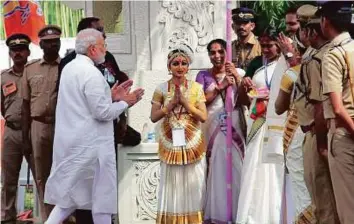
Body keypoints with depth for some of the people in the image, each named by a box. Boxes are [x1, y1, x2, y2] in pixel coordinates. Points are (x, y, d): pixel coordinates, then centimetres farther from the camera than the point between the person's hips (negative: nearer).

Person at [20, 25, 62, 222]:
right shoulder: (30, 68, 9)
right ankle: (48, 218, 16)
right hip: (39, 126, 3)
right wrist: (25, 134, 8)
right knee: (42, 176, 7)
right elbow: (26, 103, 11)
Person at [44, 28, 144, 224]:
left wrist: (111, 96, 11)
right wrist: (125, 102, -5)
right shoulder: (91, 73, -18)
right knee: (102, 193, 3)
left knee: (70, 193, 15)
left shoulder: (69, 68, 12)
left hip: (71, 141, 9)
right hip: (91, 144, -9)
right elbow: (102, 113, -19)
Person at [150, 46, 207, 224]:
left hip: (192, 145, 0)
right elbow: (153, 117, -3)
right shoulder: (161, 88, 1)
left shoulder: (196, 88, 1)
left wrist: (185, 102, -14)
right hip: (170, 144, 0)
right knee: (172, 188, 5)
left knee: (192, 189, 5)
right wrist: (172, 103, -13)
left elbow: (203, 117, -5)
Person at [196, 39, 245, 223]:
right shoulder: (203, 75, 8)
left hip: (234, 128, 1)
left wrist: (236, 77, -12)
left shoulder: (237, 73, 9)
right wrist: (220, 87, -11)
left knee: (235, 168, -2)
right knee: (215, 170, -1)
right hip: (212, 128, 0)